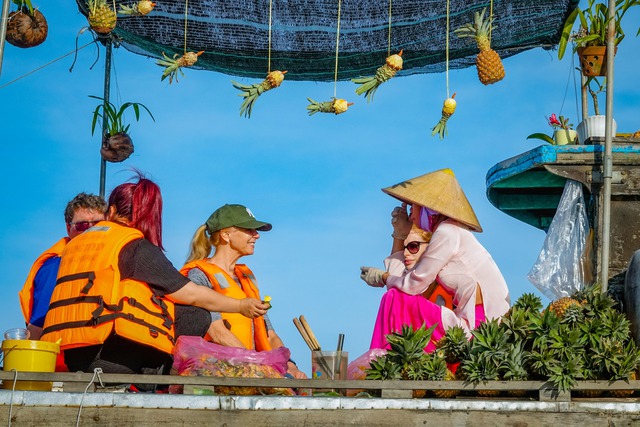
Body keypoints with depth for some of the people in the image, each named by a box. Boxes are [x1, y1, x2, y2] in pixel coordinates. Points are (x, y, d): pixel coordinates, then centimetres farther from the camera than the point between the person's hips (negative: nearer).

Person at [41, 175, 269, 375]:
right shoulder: (136, 247, 0)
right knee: (196, 316, 3)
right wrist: (241, 306, 15)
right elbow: (190, 294, 2)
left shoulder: (74, 244, 20)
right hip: (111, 357, -7)